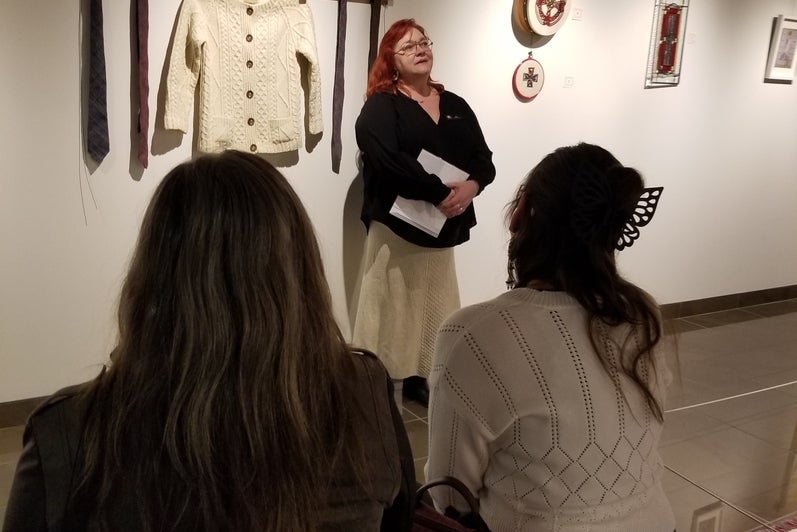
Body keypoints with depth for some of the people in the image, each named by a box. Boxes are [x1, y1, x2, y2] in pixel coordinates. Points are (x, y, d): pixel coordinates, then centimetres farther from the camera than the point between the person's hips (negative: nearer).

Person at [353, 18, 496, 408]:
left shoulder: (455, 105, 12)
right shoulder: (380, 106, -5)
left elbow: (484, 159, 5)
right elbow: (390, 161, -22)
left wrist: (471, 187, -16)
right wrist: (440, 192, -24)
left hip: (443, 226, 6)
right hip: (396, 223, -6)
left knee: (431, 307, 13)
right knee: (391, 307, 0)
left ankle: (415, 377, 27)